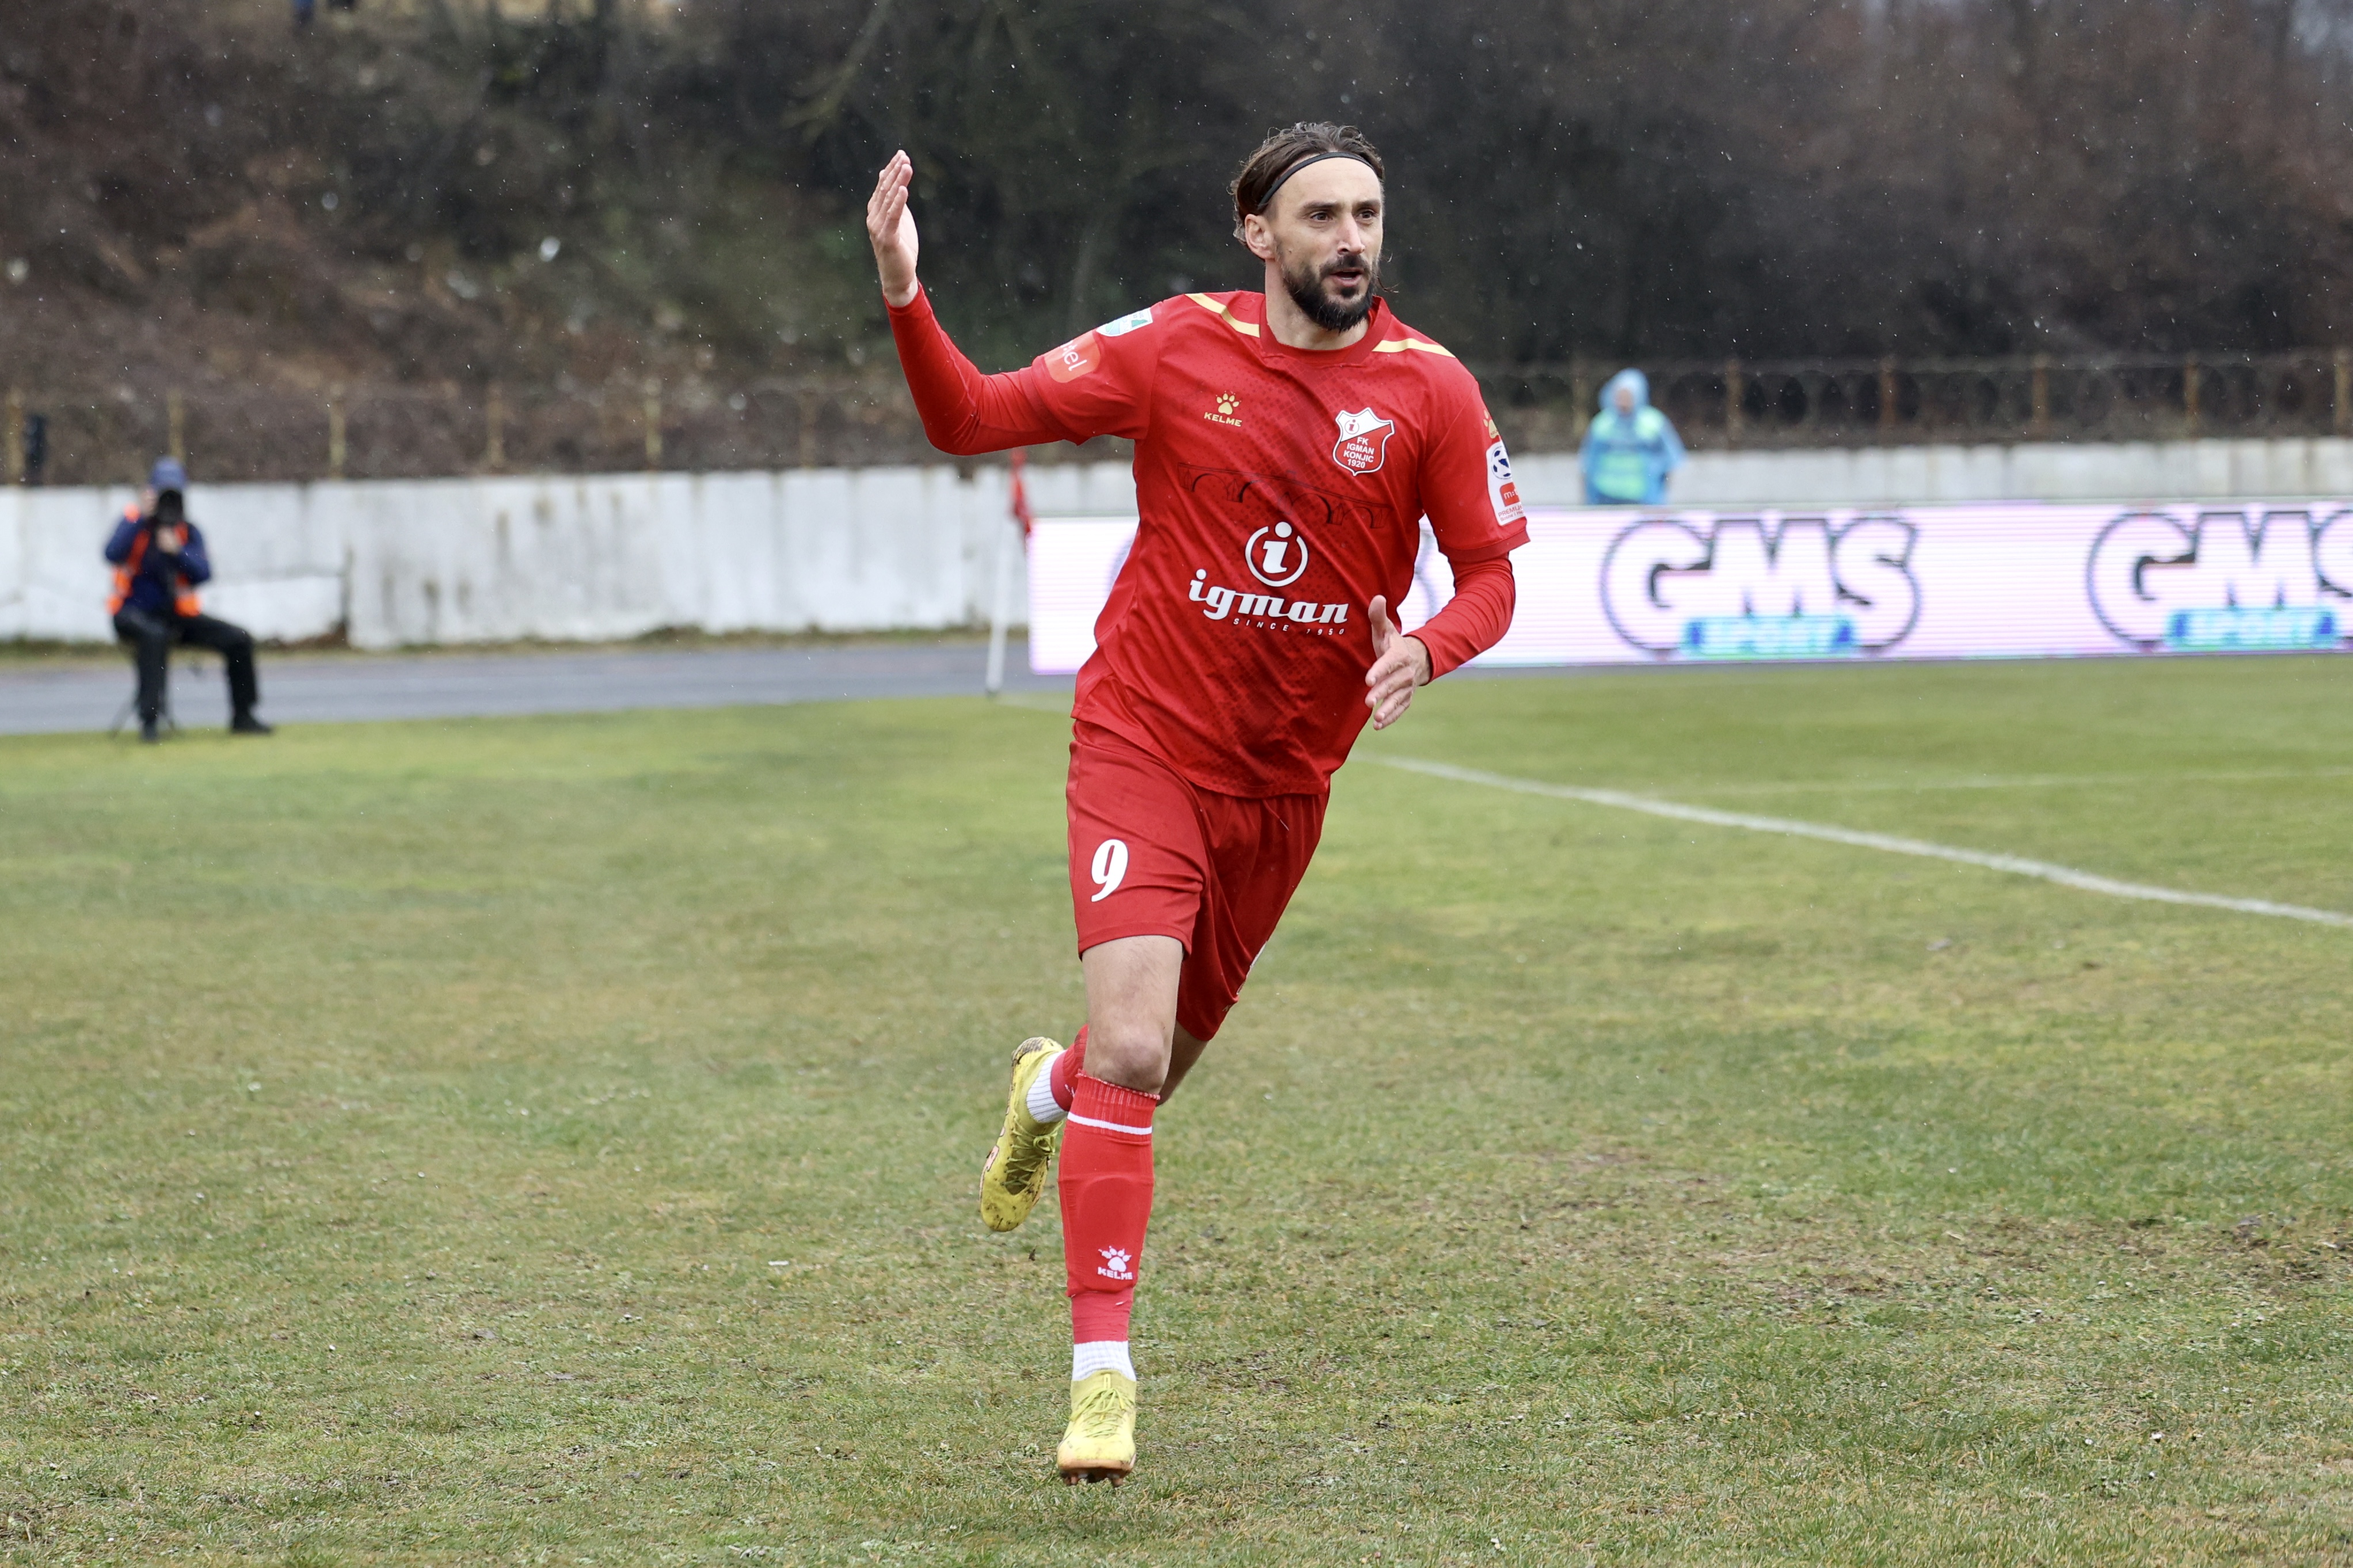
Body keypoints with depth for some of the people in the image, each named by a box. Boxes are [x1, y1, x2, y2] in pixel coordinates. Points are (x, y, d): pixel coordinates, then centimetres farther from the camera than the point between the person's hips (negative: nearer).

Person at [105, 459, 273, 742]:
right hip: (134, 611, -5)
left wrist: (178, 551, -26)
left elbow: (203, 575, -10)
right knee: (155, 635, -40)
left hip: (177, 614, 5)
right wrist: (142, 518, -29)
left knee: (239, 639, -6)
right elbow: (113, 554, -25)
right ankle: (149, 720, -37)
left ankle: (242, 717, 10)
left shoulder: (189, 532, 4)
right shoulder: (134, 522, -5)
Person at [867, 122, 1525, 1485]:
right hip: (1146, 747, -3)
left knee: (1166, 1059, 17)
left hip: (1287, 783, 3)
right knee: (1133, 1050, -19)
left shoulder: (1431, 390, -6)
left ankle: (1052, 1090, 56)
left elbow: (1490, 576, -1)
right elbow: (974, 419, -3)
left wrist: (1424, 652, -22)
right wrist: (905, 297, -20)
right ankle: (1103, 1375, -13)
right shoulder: (1175, 349, -8)